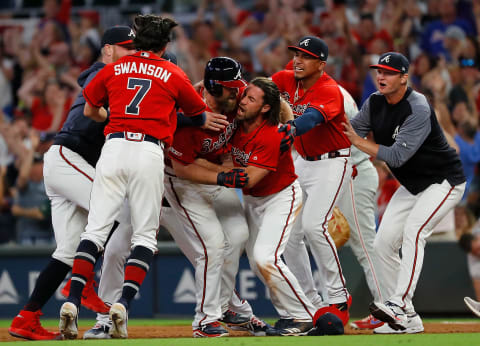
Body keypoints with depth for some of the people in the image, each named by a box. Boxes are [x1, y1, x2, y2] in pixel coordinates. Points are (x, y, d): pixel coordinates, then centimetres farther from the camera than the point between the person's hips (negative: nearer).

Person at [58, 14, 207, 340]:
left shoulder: (114, 69, 15)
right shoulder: (174, 74, 9)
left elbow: (90, 110, 25)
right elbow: (199, 112, 21)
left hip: (113, 146, 2)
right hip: (149, 151, -2)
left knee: (96, 228, 2)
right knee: (145, 234, 4)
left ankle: (72, 302, -13)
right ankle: (123, 304, -13)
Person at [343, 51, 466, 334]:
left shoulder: (418, 109, -27)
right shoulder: (375, 103, -3)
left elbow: (397, 156, -32)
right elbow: (353, 131, 1)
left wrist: (359, 141, -29)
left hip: (444, 181, -9)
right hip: (411, 185, 9)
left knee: (413, 231, -28)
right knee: (384, 243, 0)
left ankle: (400, 303, -37)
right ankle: (407, 320, 5)